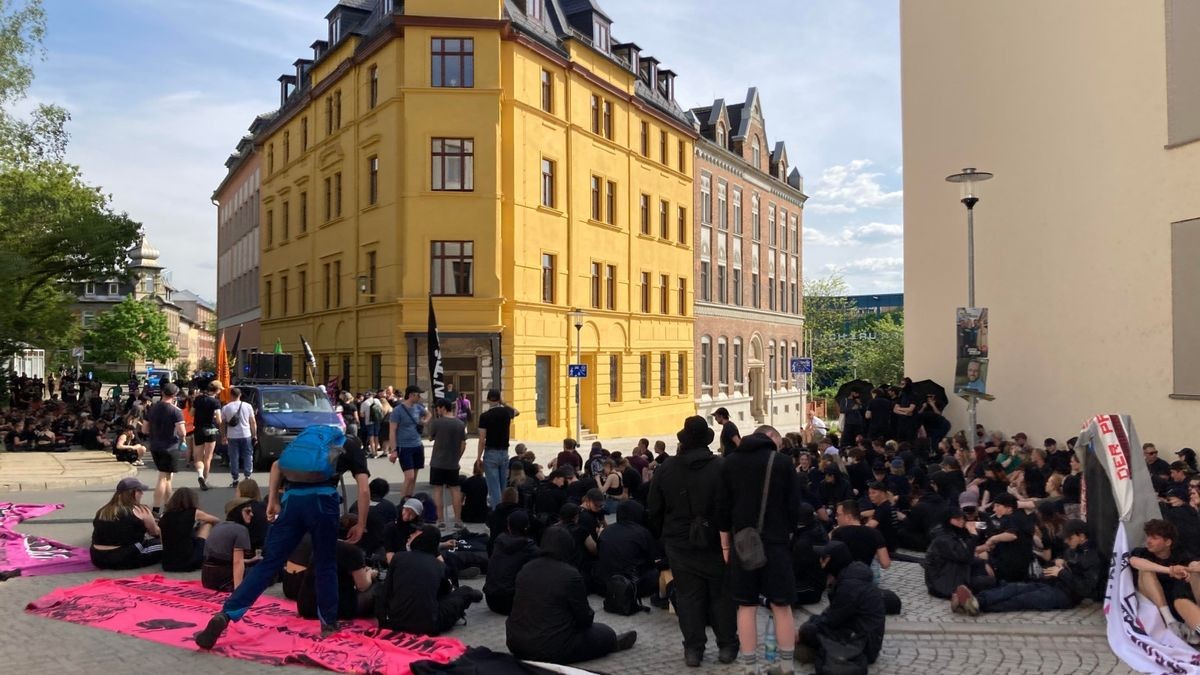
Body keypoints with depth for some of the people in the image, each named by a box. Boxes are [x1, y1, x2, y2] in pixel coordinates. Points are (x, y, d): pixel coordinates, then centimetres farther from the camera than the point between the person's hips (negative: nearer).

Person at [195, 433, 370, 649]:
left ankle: (224, 615, -4)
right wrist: (360, 525, 15)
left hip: (291, 499, 3)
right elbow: (364, 490, 9)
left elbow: (277, 465, 20)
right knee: (325, 564, 14)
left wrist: (273, 500, 16)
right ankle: (329, 623, 20)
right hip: (322, 499, -3)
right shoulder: (354, 447, 23)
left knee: (269, 562, 5)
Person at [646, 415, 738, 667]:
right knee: (722, 594, 10)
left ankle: (693, 648, 9)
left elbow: (654, 509, 4)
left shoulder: (665, 470, -2)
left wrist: (663, 537, 16)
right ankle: (727, 645, 15)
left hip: (680, 544, 2)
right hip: (715, 542, -2)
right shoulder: (722, 467, -12)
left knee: (688, 596, 7)